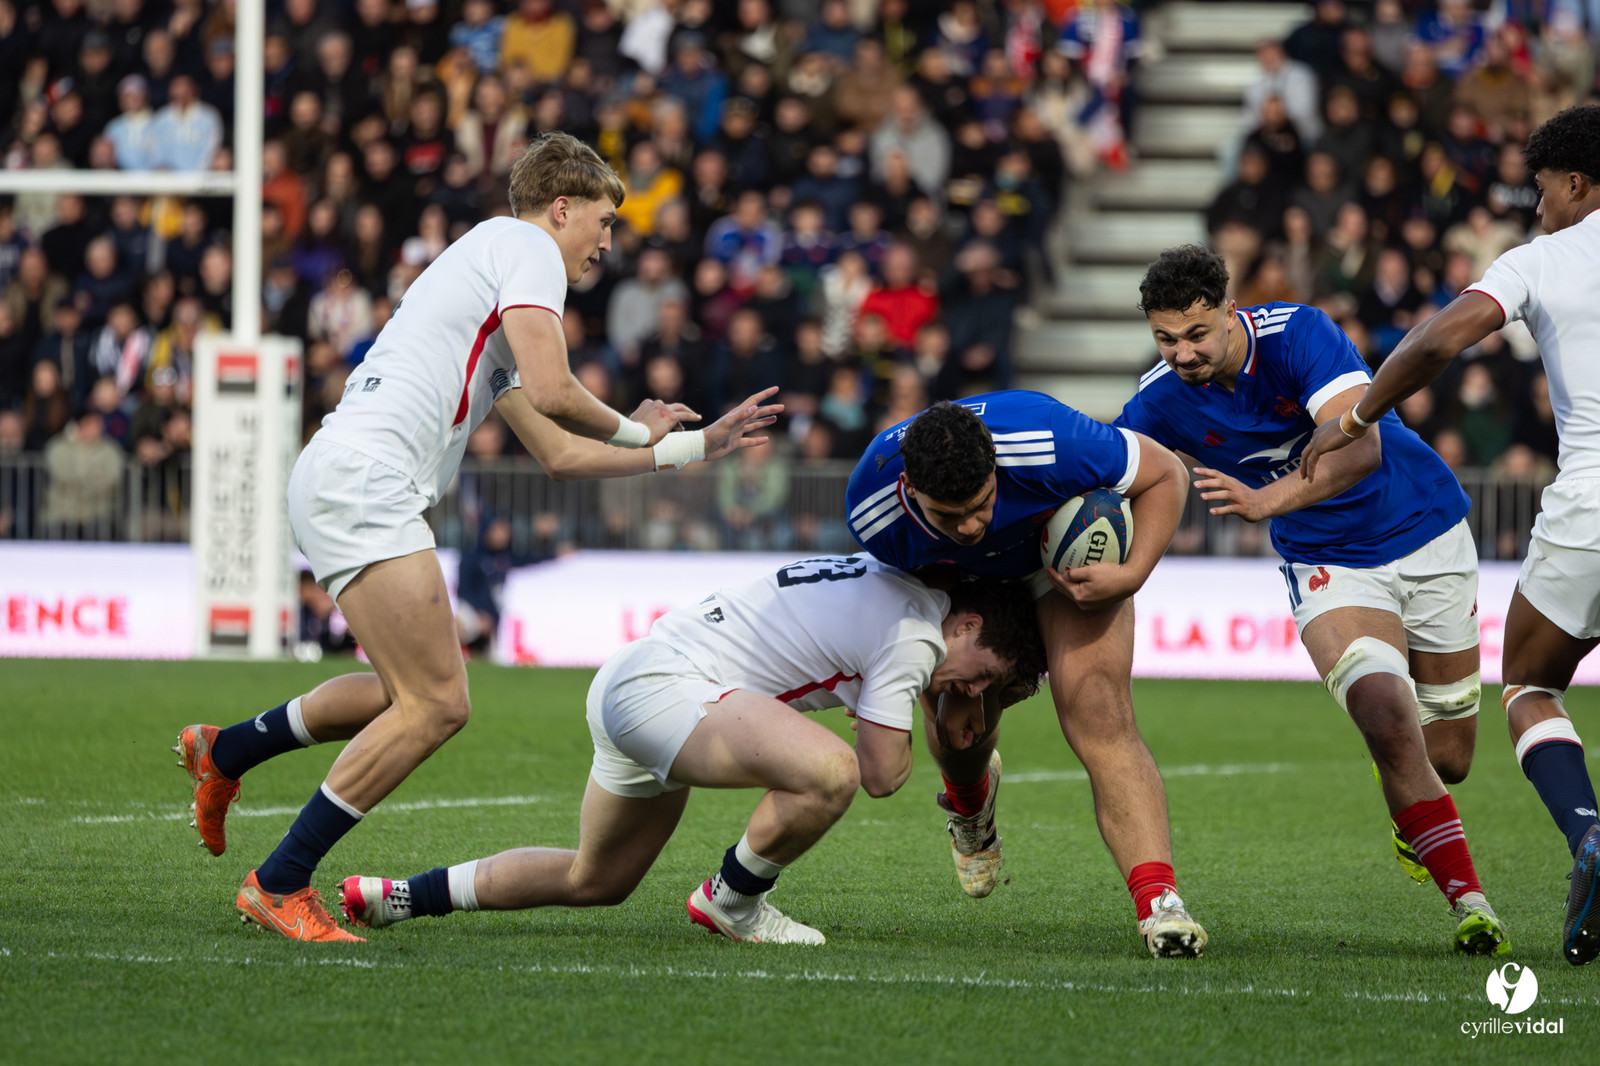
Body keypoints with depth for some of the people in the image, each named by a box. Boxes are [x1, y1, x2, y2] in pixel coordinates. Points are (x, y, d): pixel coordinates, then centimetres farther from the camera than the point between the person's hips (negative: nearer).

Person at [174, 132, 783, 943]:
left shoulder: (492, 257, 29)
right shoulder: (525, 247, 0)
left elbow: (557, 453, 30)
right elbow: (551, 391, -14)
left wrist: (693, 446, 31)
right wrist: (634, 430, 5)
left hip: (337, 483, 10)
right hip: (363, 483, -10)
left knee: (411, 694, 21)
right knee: (435, 706, -10)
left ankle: (226, 752, 32)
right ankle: (280, 885, -7)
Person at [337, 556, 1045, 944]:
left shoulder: (902, 581, 13)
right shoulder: (913, 638, -16)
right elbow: (883, 775, -12)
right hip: (665, 688, -10)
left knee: (594, 881, 26)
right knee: (828, 772, -31)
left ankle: (396, 898, 32)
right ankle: (730, 903, -8)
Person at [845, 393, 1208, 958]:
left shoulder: (1047, 441, -42)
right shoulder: (873, 509, -33)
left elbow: (1165, 473, -24)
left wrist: (1132, 574, -34)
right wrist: (950, 685, -5)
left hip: (1067, 559, -3)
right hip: (962, 579, 3)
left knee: (1099, 718, -21)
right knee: (956, 723, 7)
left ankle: (1158, 900, -31)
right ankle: (969, 801, 48)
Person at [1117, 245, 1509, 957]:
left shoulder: (1299, 334, -26)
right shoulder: (1160, 402, -14)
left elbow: (1360, 447, -38)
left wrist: (1267, 499, -53)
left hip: (1428, 531, -1)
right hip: (1329, 566, 1)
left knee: (1448, 757, 8)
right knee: (1388, 720, -27)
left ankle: (1411, 817, 46)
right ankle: (1467, 900, -17)